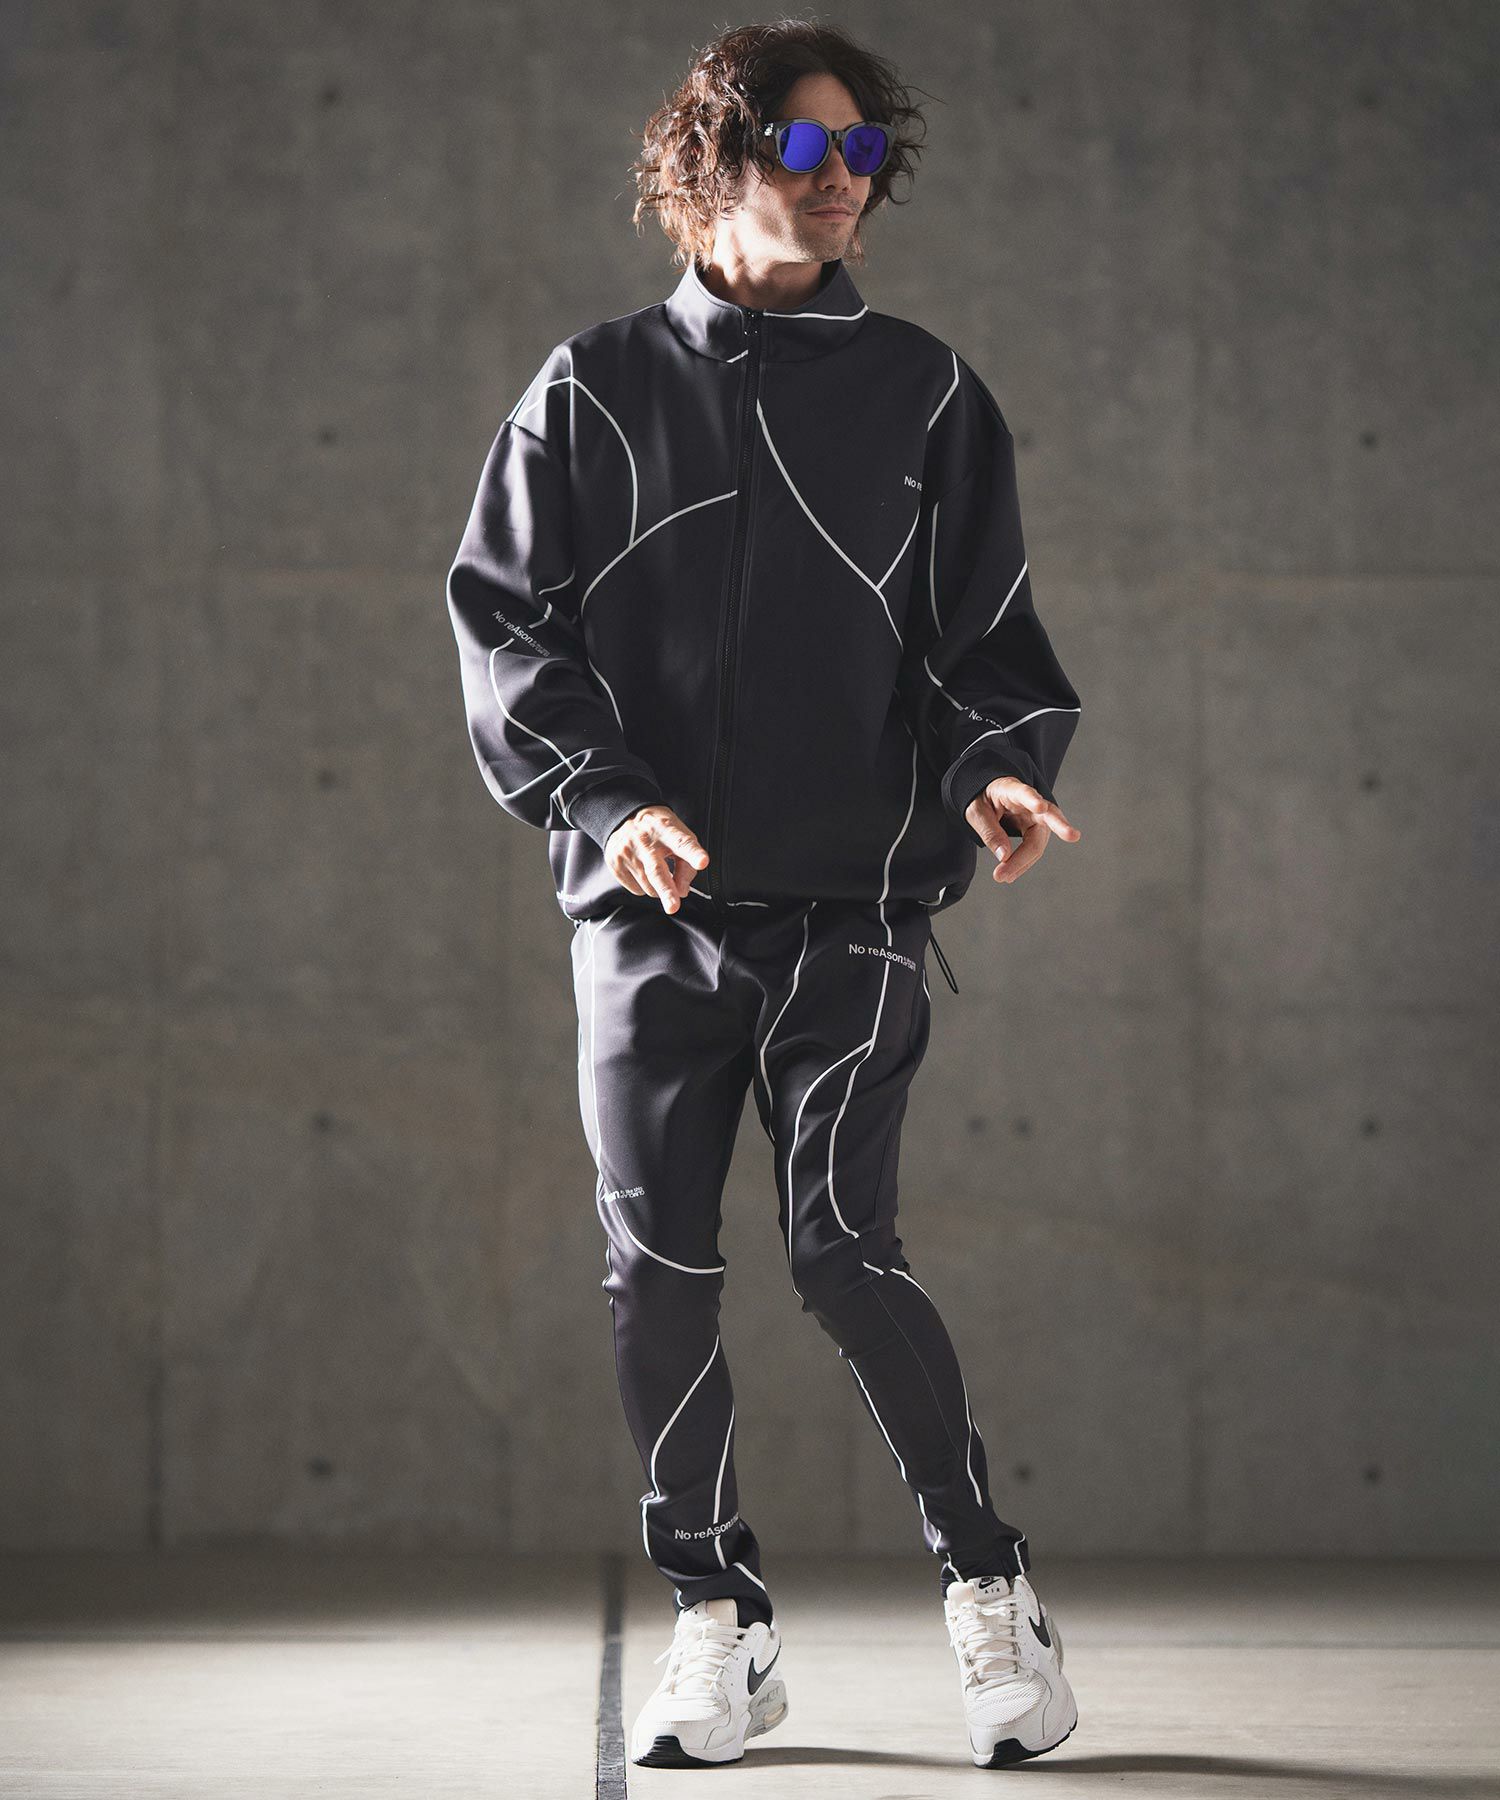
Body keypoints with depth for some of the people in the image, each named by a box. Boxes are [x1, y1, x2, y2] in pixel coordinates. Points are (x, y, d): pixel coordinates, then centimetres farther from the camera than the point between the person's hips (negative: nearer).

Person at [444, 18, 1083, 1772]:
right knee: (656, 1268, 2)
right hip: (647, 905, 1)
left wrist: (999, 769, -10)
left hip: (852, 901, -1)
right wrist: (605, 799, -9)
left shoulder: (921, 394, 8)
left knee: (842, 1250, -10)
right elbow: (503, 621, 4)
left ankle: (987, 1587, 7)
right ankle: (718, 1623, 14)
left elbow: (985, 638, 10)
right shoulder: (593, 391, 7)